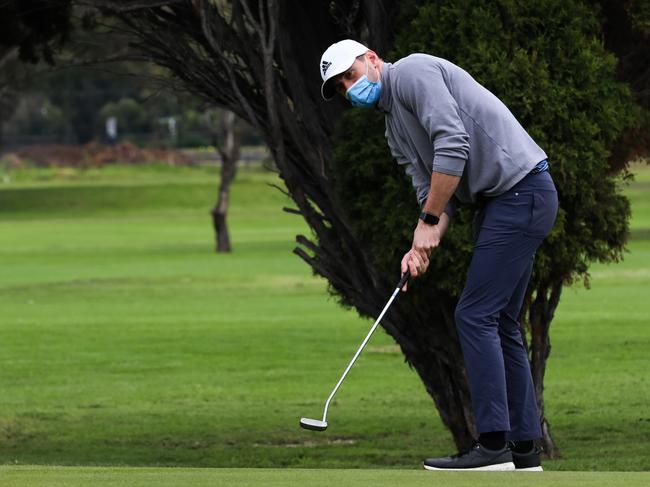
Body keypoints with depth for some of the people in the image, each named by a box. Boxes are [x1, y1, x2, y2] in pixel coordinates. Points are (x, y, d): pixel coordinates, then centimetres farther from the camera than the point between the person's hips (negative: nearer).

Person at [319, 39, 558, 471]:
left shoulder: (412, 72, -8)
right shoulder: (396, 131, 21)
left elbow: (453, 144, -20)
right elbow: (434, 190, 15)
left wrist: (428, 222, -14)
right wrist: (422, 247, -5)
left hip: (521, 189, -10)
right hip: (504, 199, 10)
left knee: (476, 315, -10)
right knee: (499, 324, 11)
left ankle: (494, 445, -11)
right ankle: (524, 448, 13)